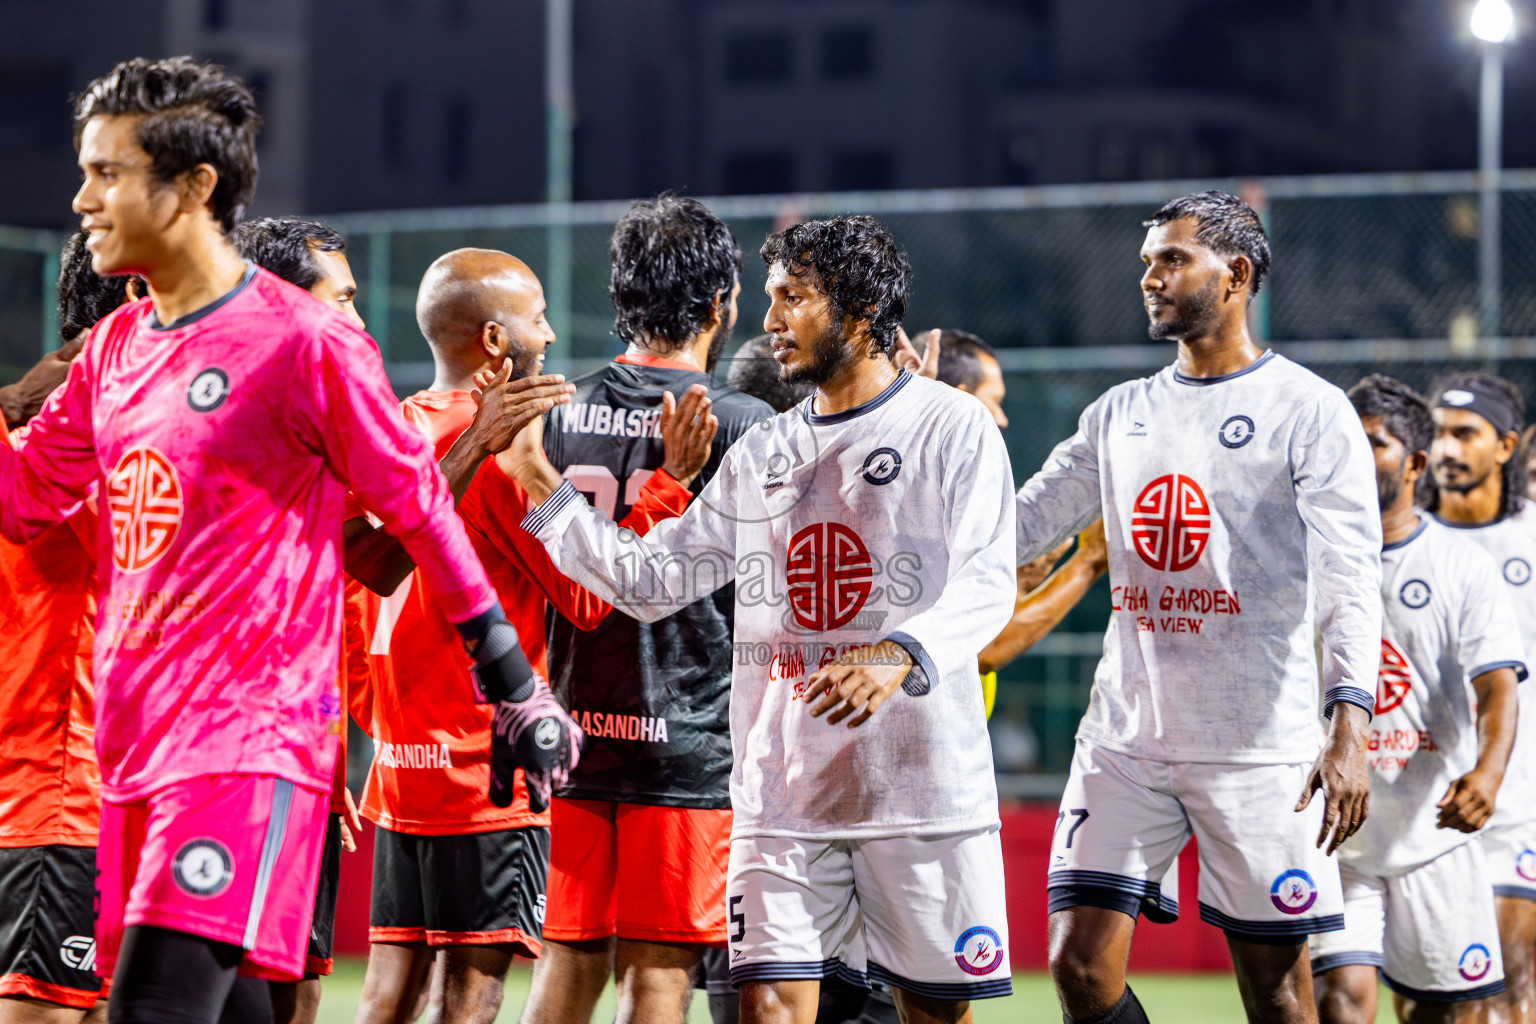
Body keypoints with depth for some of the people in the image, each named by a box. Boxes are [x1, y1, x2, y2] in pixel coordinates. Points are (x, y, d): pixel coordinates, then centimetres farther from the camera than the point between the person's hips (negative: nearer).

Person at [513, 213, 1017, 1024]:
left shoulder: (952, 427, -1)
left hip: (923, 783, -4)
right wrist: (547, 492, 4)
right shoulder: (760, 455, 15)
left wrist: (899, 655, -32)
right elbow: (652, 581, 14)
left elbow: (987, 581, -13)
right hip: (783, 789, 4)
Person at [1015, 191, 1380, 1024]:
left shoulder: (1308, 410, -3)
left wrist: (1349, 731, -24)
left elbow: (1350, 581, -11)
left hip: (1258, 746, -5)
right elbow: (1012, 529, 19)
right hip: (1123, 738, 5)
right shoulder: (1121, 414, 14)